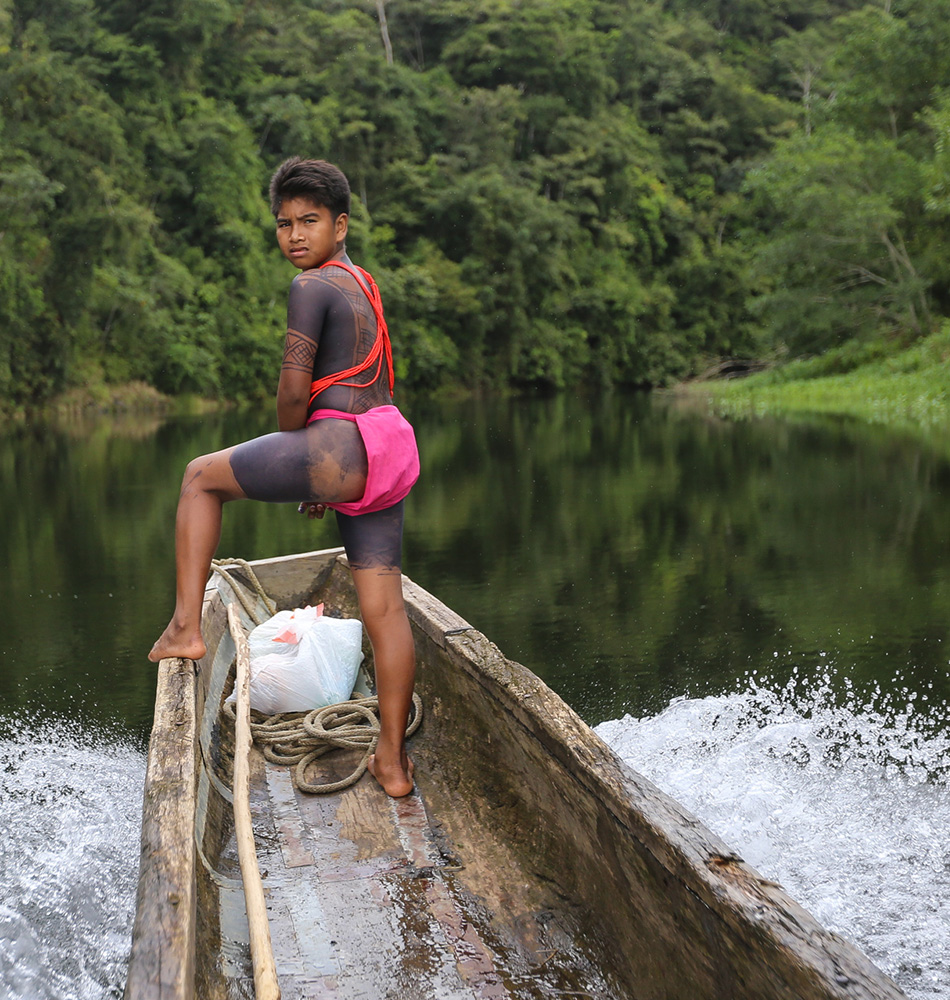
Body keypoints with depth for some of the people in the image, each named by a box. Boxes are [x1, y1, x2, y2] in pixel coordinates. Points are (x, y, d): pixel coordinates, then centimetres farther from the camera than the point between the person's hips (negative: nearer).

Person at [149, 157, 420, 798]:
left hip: (343, 447, -8)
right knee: (385, 609, 8)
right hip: (389, 455, 8)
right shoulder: (363, 285, 23)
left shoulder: (313, 286, -6)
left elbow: (295, 390, -13)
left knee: (202, 477, 12)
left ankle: (187, 626, 8)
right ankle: (394, 762, 13)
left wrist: (289, 454, 6)